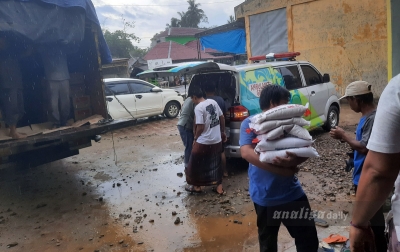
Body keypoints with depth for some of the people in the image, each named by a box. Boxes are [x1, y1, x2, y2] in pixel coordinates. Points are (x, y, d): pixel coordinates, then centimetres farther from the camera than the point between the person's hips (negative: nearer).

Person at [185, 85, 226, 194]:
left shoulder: (198, 107, -18)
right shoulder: (213, 102, 3)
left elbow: (200, 127, -20)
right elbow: (222, 118, 9)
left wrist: (195, 138, -3)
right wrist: (222, 132, 21)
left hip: (204, 142, -7)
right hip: (217, 140, 7)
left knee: (195, 163, 13)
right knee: (216, 164, 19)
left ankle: (196, 186, 26)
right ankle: (219, 187, 25)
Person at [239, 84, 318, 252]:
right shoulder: (250, 123, -7)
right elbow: (246, 152, -22)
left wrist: (293, 161, -26)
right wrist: (282, 170, -25)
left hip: (292, 192, 4)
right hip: (265, 196, -3)